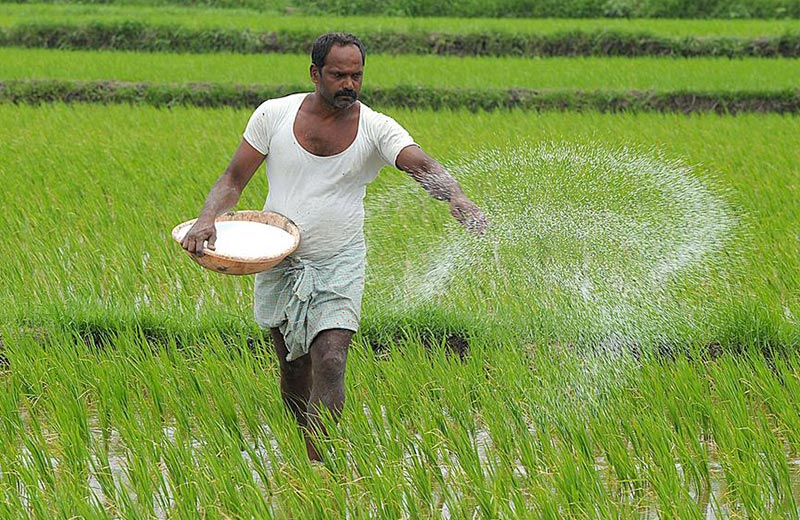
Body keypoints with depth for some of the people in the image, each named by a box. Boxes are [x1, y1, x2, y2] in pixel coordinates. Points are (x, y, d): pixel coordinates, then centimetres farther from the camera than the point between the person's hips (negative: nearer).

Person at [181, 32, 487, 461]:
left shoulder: (376, 129, -7)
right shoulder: (274, 115, -3)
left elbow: (422, 166, -24)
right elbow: (233, 179, 1)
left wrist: (458, 201, -44)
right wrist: (207, 220, -18)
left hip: (339, 266, -2)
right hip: (279, 261, 2)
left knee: (330, 363, -17)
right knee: (293, 369, 12)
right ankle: (311, 453, 32)